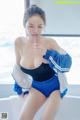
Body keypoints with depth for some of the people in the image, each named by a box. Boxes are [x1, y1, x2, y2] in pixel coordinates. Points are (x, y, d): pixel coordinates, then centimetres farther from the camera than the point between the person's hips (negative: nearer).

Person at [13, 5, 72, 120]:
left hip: (54, 85, -3)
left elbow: (67, 62, -26)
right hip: (37, 86, 3)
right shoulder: (19, 42, -14)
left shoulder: (50, 42, -25)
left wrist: (48, 54, -43)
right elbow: (18, 65, 3)